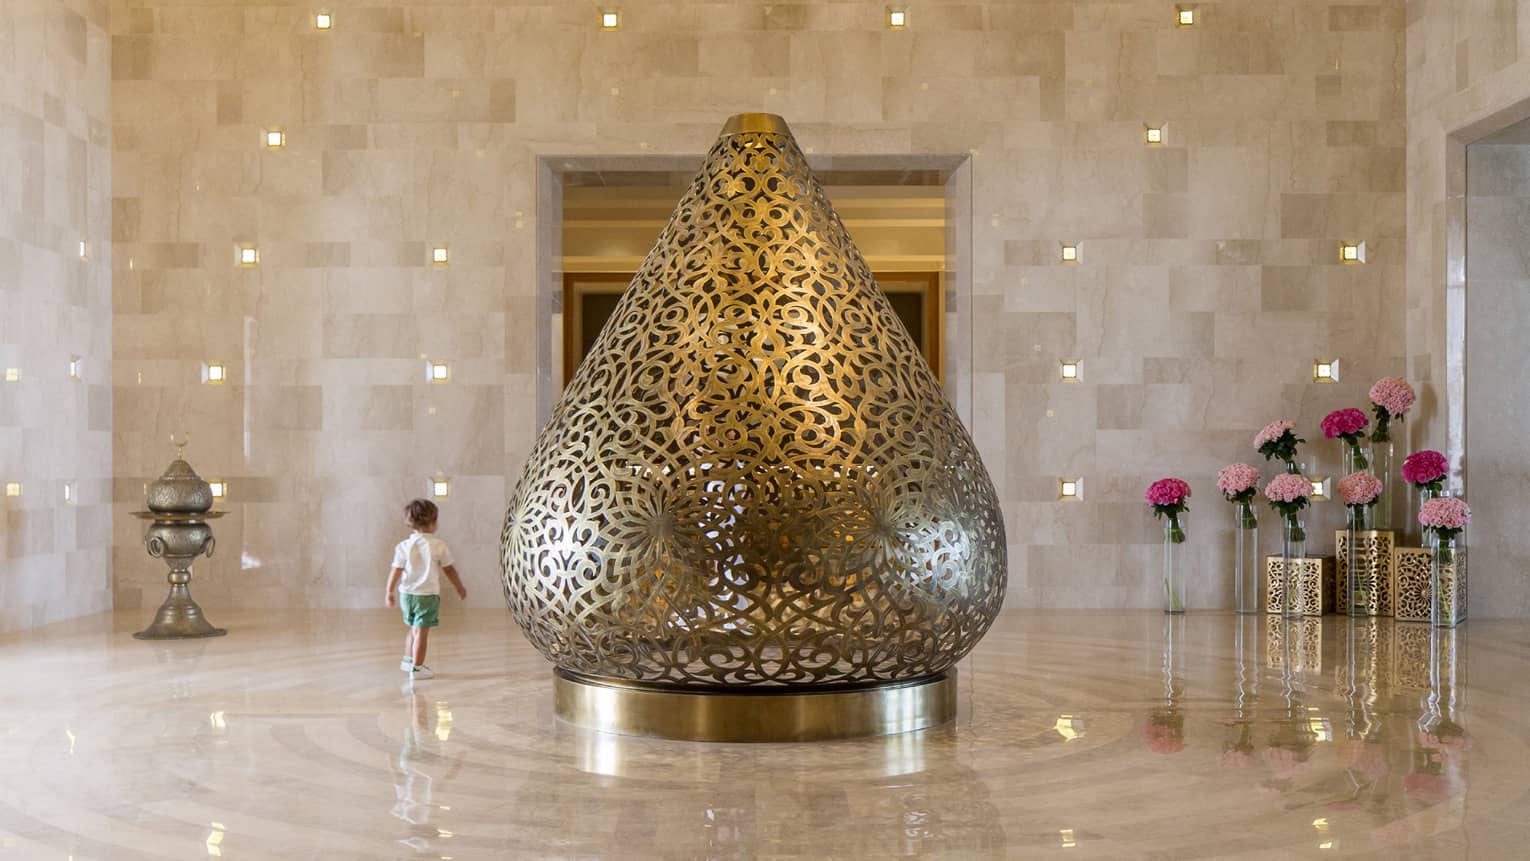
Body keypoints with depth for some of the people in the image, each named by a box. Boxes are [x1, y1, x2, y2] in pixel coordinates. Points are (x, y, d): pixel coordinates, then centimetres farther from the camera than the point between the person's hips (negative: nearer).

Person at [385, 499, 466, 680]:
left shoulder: (403, 546, -2)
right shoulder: (438, 546, -8)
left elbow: (395, 572, -2)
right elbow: (449, 570, 0)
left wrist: (390, 593, 10)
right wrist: (460, 588, 14)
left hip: (406, 593, 4)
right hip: (428, 595, -4)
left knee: (414, 628, 23)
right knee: (422, 631, -1)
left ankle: (408, 660, 34)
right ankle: (416, 668, 0)